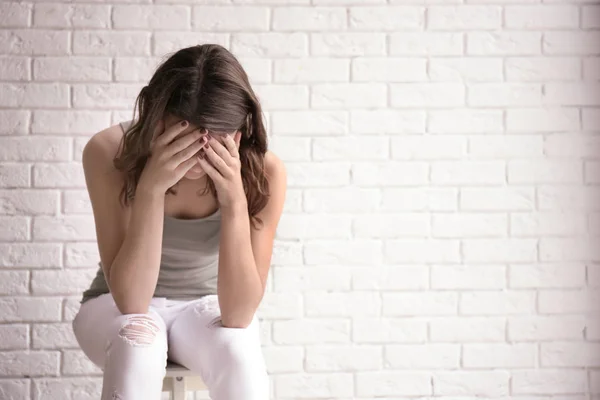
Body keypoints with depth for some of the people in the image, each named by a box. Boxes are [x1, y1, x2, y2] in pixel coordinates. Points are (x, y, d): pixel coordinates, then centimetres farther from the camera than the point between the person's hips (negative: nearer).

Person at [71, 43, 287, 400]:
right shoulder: (110, 152, -25)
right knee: (139, 335, -34)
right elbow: (131, 301, -28)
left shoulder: (263, 172, -23)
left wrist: (235, 202, -36)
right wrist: (151, 187, -39)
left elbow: (239, 315, -25)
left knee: (238, 348, -32)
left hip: (208, 307, 1)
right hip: (119, 309, 0)